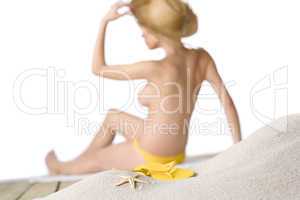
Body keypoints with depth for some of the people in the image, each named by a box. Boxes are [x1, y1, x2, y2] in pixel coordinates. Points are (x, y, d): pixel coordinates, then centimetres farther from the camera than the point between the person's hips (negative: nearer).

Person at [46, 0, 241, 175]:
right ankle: (78, 162, 51)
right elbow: (227, 100, -12)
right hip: (175, 153, 7)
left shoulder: (155, 68, -31)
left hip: (149, 157, -7)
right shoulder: (202, 56, -11)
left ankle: (62, 169, 60)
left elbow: (98, 69, -18)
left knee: (94, 159, 26)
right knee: (112, 116, 30)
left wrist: (104, 21, -11)